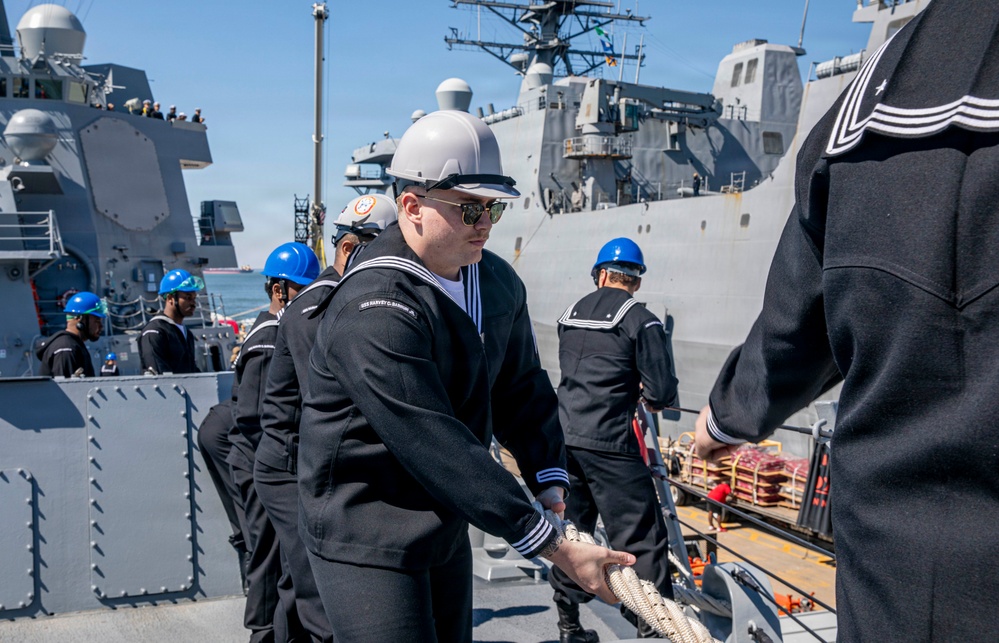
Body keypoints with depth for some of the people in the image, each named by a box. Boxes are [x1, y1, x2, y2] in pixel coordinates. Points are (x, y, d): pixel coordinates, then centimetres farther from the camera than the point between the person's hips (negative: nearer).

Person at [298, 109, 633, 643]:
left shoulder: (499, 283, 1)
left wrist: (548, 477, -2)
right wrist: (555, 548, -28)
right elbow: (438, 449, -30)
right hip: (366, 541, -8)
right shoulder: (374, 309, -27)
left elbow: (522, 387, 13)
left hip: (446, 530, 8)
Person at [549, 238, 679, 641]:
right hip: (608, 443, -6)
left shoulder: (571, 314, 11)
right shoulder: (641, 321, -7)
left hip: (563, 436, 7)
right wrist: (651, 396, 13)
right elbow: (663, 394, -9)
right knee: (641, 541, 0)